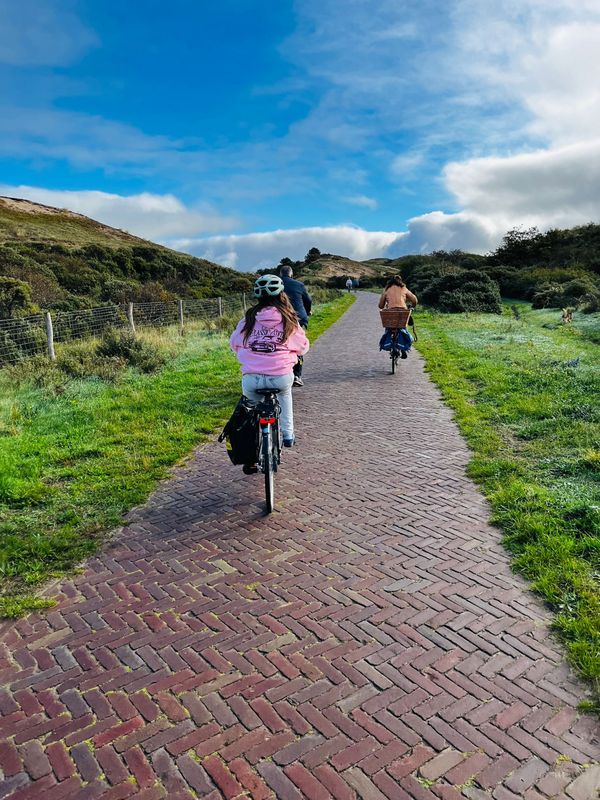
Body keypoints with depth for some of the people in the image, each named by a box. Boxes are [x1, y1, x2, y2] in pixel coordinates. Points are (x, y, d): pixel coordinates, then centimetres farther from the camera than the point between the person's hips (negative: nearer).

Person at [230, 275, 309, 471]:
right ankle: (287, 434, 33)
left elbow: (234, 343, 16)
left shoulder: (249, 319, 5)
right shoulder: (289, 320, 2)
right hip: (281, 377, 0)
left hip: (251, 379, 1)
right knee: (285, 392, 36)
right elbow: (303, 347, 13)